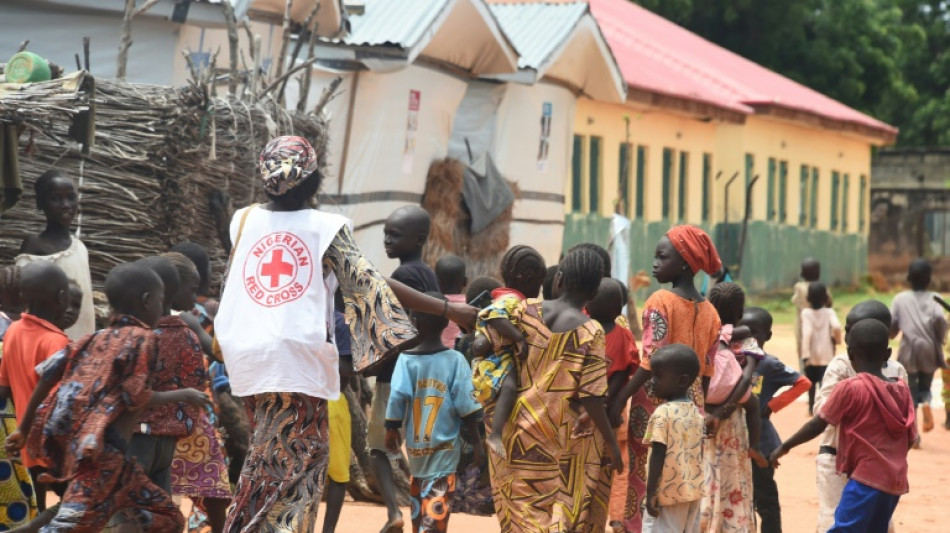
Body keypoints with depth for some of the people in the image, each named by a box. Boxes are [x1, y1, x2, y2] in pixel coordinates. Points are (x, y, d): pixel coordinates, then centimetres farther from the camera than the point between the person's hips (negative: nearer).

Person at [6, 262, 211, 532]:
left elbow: (48, 374, 12)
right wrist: (182, 395, 4)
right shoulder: (142, 337, -1)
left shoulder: (97, 338, 20)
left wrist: (25, 430, 18)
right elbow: (134, 396, -10)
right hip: (104, 449, -9)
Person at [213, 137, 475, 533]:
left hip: (246, 354, 5)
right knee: (293, 468, 3)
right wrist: (448, 310, -6)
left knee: (267, 463, 19)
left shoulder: (244, 220, 7)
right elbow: (371, 285, -8)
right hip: (299, 357, -4)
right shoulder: (327, 228, -4)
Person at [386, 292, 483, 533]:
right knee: (435, 509, -7)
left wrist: (392, 430, 5)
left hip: (415, 445, 3)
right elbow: (466, 406, -9)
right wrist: (476, 439, 0)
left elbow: (396, 399, -9)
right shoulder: (455, 360, -8)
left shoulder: (406, 359, -5)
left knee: (418, 501, 21)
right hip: (444, 447, -3)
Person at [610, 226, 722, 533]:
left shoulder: (661, 302, -10)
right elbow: (706, 371, 11)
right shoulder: (709, 312, 8)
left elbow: (651, 362, -17)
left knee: (646, 479, 0)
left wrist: (619, 400, -15)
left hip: (655, 403, -6)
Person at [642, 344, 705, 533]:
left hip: (667, 493, -8)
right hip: (692, 491, 8)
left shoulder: (663, 413, -15)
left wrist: (650, 493, -14)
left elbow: (658, 455, -17)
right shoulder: (695, 413, 8)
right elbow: (699, 454, 13)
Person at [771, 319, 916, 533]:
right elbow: (910, 439, 11)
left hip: (867, 478, -7)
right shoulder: (902, 390, 8)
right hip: (896, 480, 7)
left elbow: (817, 425, -5)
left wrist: (785, 447, 7)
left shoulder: (849, 388, -8)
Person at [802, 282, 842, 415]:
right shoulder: (829, 312, -5)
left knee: (811, 382, 20)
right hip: (826, 354, -1)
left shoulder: (806, 313, -7)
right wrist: (837, 339, -1)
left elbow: (807, 333, -17)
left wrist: (806, 354, -19)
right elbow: (836, 326, -22)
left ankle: (812, 408, 32)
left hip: (811, 354, 1)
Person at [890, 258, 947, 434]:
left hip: (909, 350, 0)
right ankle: (926, 402, -16)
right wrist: (941, 338, 1)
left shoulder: (901, 298, 3)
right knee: (925, 386, 20)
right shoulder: (934, 298, 1)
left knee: (910, 391, 8)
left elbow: (892, 324, 0)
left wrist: (893, 333, 22)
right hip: (929, 350, 0)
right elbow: (939, 319, -16)